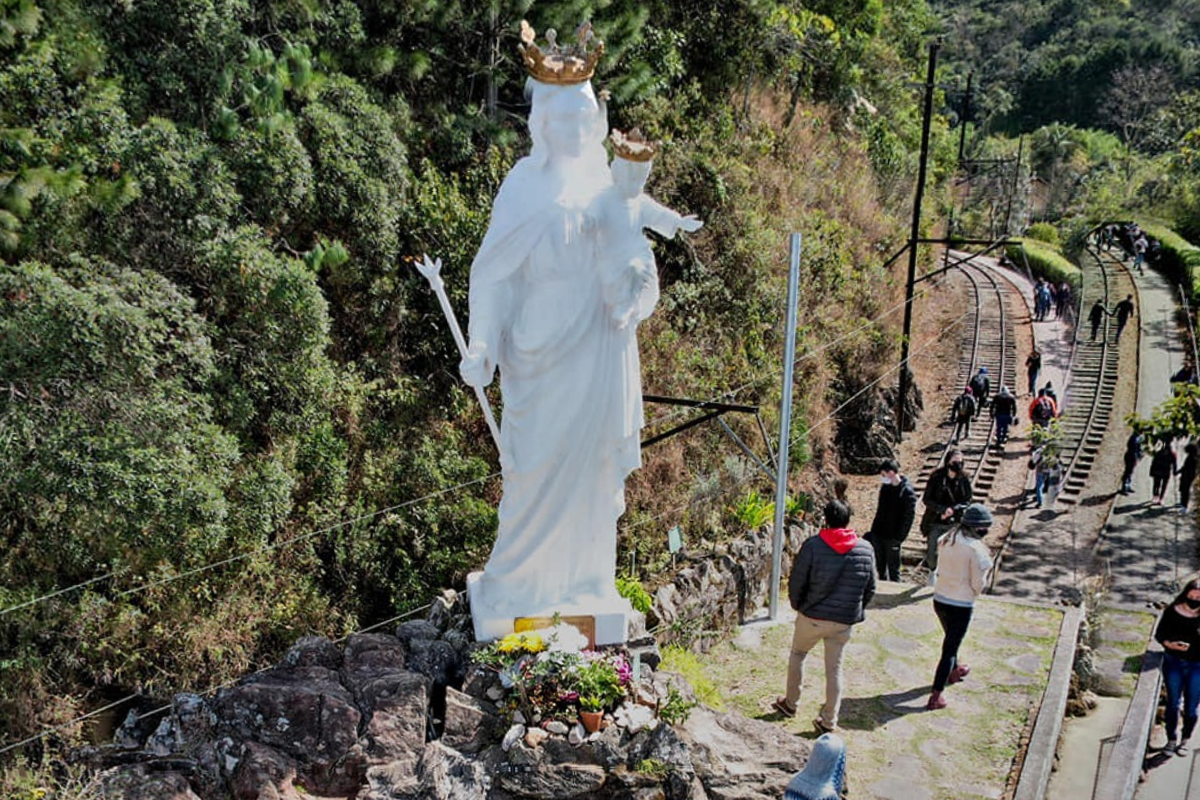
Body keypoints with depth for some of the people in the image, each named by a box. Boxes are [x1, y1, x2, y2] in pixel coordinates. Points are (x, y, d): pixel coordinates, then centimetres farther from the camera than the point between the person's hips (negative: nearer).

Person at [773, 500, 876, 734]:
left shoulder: (812, 546, -14)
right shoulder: (866, 550, -3)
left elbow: (796, 582, -8)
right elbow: (870, 589, 5)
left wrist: (799, 606, 10)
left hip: (813, 616, -2)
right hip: (845, 621, 2)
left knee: (797, 655, 23)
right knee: (834, 668, 13)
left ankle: (790, 703, 32)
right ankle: (829, 721, 17)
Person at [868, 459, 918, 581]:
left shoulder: (907, 491, -16)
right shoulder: (885, 487, 5)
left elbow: (909, 517, -15)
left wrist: (899, 537, -18)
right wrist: (873, 530, 13)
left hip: (892, 538, -7)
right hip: (877, 534, 7)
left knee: (893, 568, 3)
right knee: (880, 566, 17)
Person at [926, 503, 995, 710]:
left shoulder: (948, 540, -1)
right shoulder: (976, 549, -19)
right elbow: (978, 584, -16)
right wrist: (987, 567, 1)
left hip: (939, 599, 7)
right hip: (961, 605, -7)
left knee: (951, 638, 31)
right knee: (950, 648, 2)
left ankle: (954, 670, 56)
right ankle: (936, 696, 2)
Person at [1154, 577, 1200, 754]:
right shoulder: (1172, 612, -7)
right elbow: (1159, 633, -1)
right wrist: (1170, 644, -20)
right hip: (1173, 664, 0)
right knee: (1173, 704, 10)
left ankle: (1184, 741, 29)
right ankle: (1171, 739, 25)